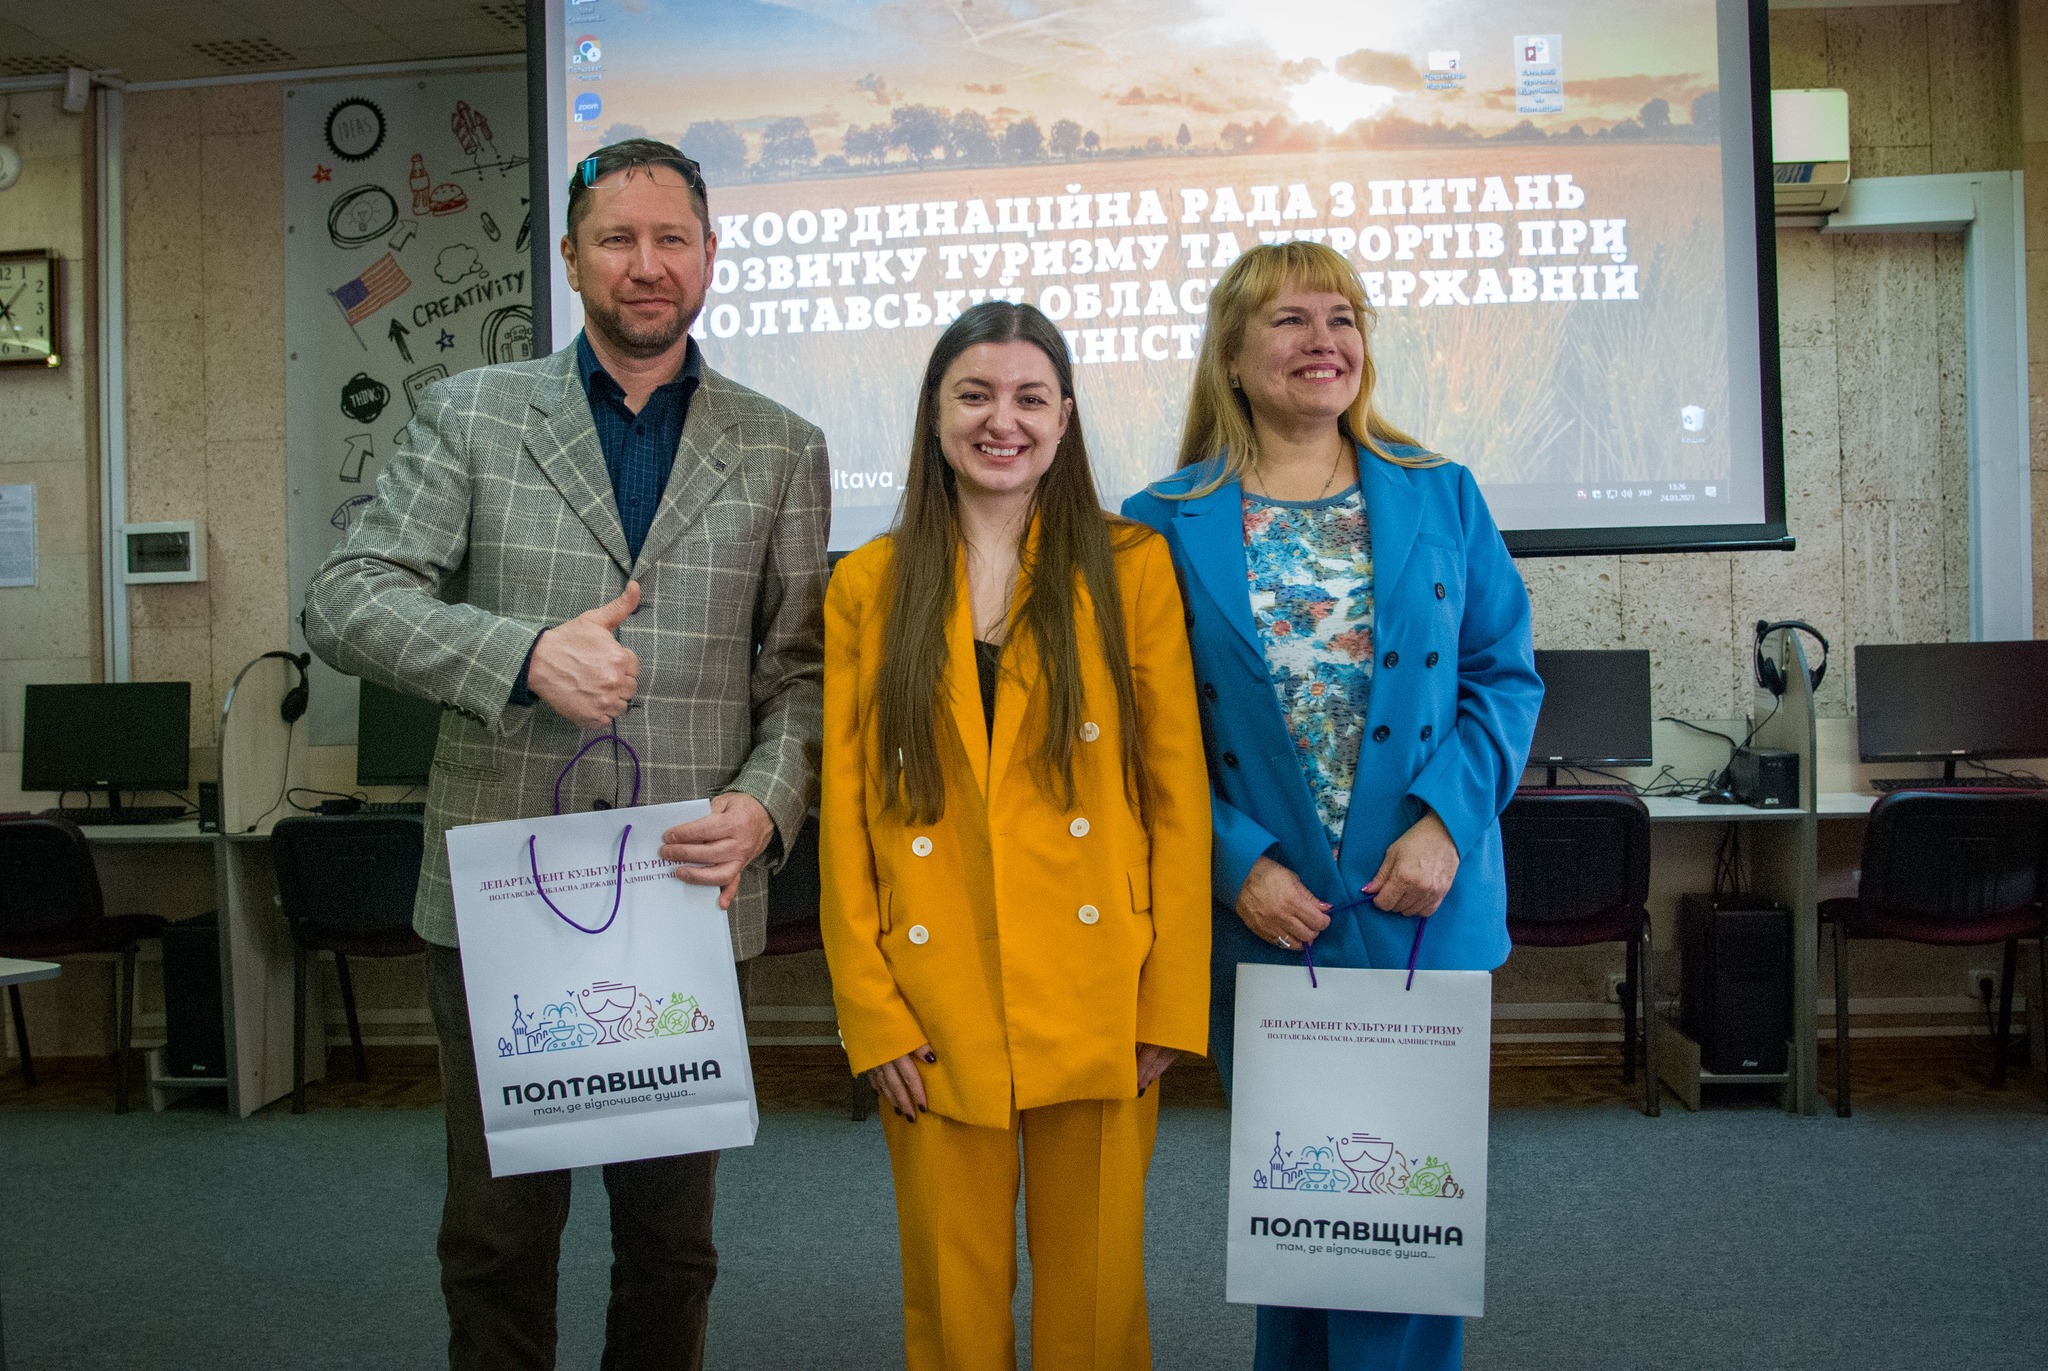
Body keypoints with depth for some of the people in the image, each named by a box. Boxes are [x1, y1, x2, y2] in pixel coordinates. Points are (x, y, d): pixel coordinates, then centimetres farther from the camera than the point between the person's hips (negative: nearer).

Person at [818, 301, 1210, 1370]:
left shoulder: (1131, 567, 3)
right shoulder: (868, 586, 7)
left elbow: (1179, 791, 0)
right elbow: (845, 814, 4)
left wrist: (1172, 999, -5)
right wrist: (869, 1011, -3)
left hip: (1095, 1001, -1)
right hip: (935, 1013, 1)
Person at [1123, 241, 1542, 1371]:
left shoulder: (1442, 498, 5)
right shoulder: (1165, 526, 0)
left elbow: (1504, 674, 4)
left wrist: (1445, 820, -10)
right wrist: (1237, 863, -13)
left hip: (1421, 909, 1)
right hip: (1262, 916, 0)